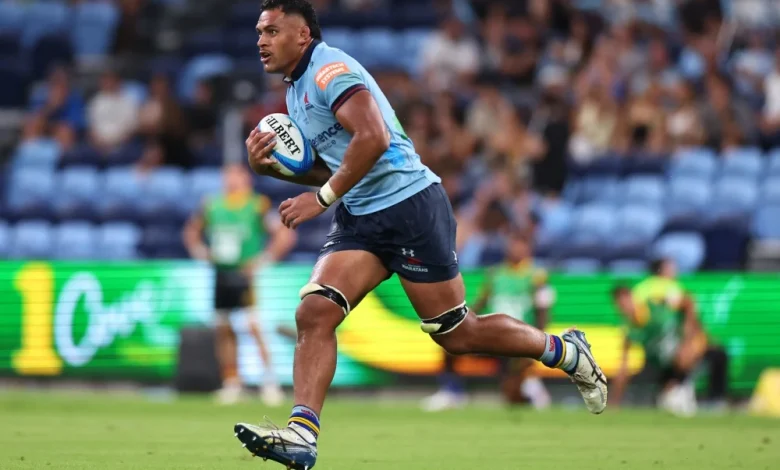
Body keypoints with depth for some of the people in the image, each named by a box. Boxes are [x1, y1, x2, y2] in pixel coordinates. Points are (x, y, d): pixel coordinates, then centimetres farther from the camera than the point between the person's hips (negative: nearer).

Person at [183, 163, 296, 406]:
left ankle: (270, 378, -12)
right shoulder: (212, 206, 8)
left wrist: (263, 259, -12)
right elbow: (192, 230, 24)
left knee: (254, 325, -18)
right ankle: (231, 383, 17)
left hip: (246, 274, -5)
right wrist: (199, 251, 7)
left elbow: (286, 234, -8)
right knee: (223, 329, 7)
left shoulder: (258, 206, -6)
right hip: (221, 275, 5)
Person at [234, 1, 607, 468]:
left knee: (456, 334, -1)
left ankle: (566, 352, 20)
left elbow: (373, 137, -27)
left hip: (409, 206, -9)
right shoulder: (297, 89, 17)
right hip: (359, 219, 9)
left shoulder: (329, 69, -14)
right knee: (314, 312, -12)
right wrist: (271, 167, 6)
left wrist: (321, 198, -23)